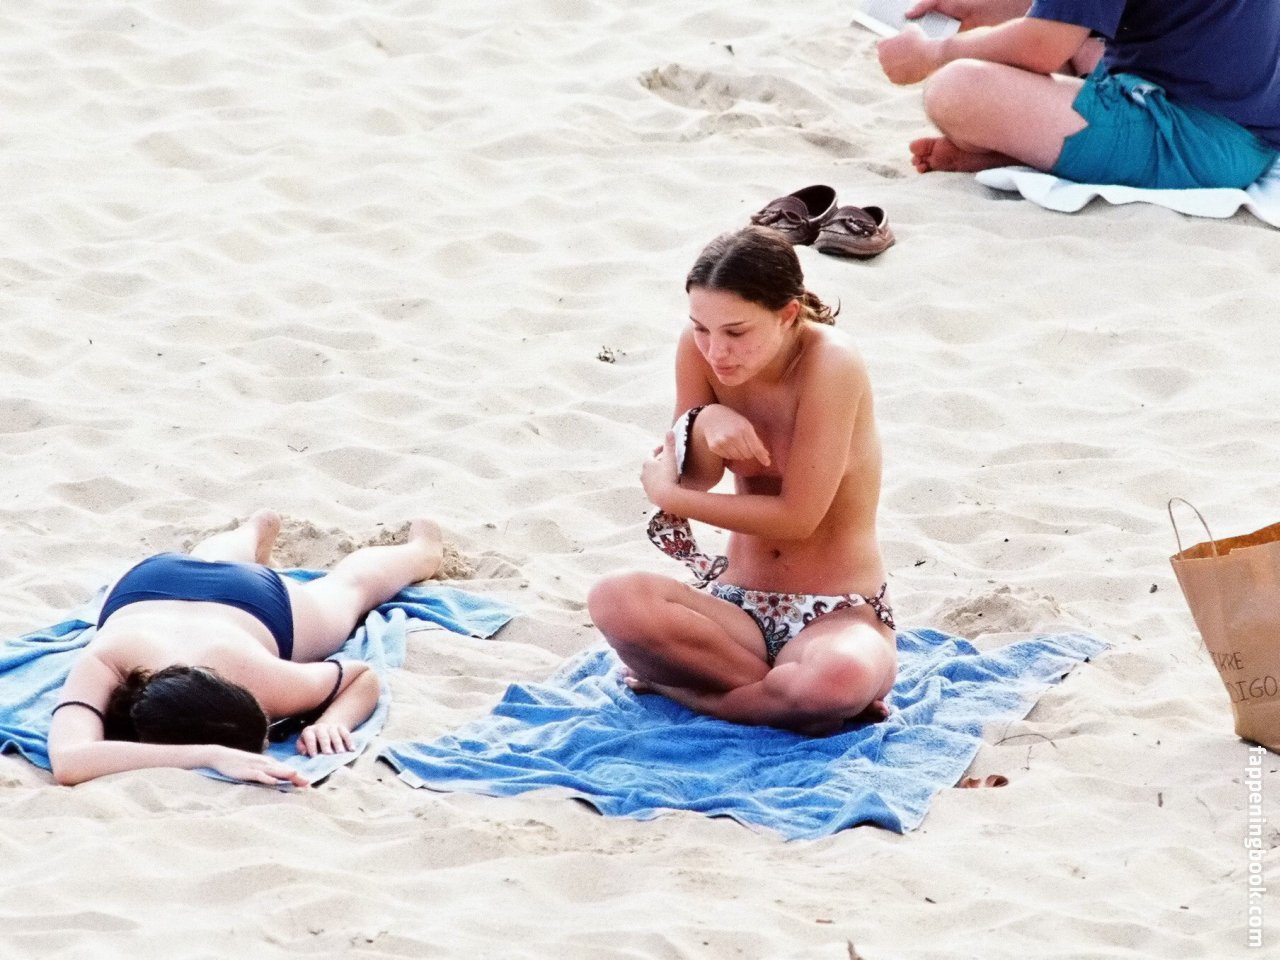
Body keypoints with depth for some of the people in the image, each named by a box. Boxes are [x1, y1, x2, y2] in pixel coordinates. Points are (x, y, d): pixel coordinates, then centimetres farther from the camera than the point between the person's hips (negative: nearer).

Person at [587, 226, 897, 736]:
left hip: (838, 617, -4)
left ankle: (678, 688, -14)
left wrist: (671, 496, -9)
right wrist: (705, 424, -20)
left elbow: (797, 517, -18)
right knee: (614, 599, -28)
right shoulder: (699, 349, -3)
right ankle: (783, 693, -16)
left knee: (843, 676, -41)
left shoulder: (828, 363, -18)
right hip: (738, 606, 4)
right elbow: (692, 479, 2)